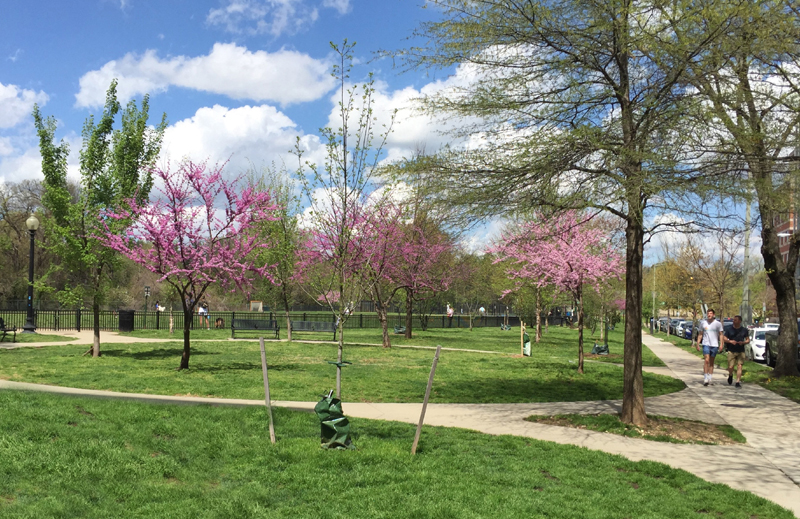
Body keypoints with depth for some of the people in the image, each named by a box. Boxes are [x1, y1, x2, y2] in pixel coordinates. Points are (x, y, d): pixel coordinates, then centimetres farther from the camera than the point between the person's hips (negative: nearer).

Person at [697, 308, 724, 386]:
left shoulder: (718, 324, 2)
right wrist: (698, 344, 6)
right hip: (706, 344, -1)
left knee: (711, 362, 9)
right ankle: (705, 378, -13)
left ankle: (710, 378, 16)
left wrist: (721, 344, -5)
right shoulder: (703, 323, 6)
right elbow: (700, 334, 11)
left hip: (714, 345, 1)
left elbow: (720, 335, 5)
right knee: (706, 360, -13)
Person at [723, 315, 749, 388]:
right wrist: (730, 341, -15)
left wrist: (743, 342, -12)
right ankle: (730, 375, 29)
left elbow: (748, 340, 9)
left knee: (739, 366, -8)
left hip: (741, 351, 0)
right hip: (731, 351, 0)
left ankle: (738, 382, -5)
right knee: (730, 367, -4)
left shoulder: (744, 330, 6)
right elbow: (724, 338, 5)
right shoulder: (729, 330, 5)